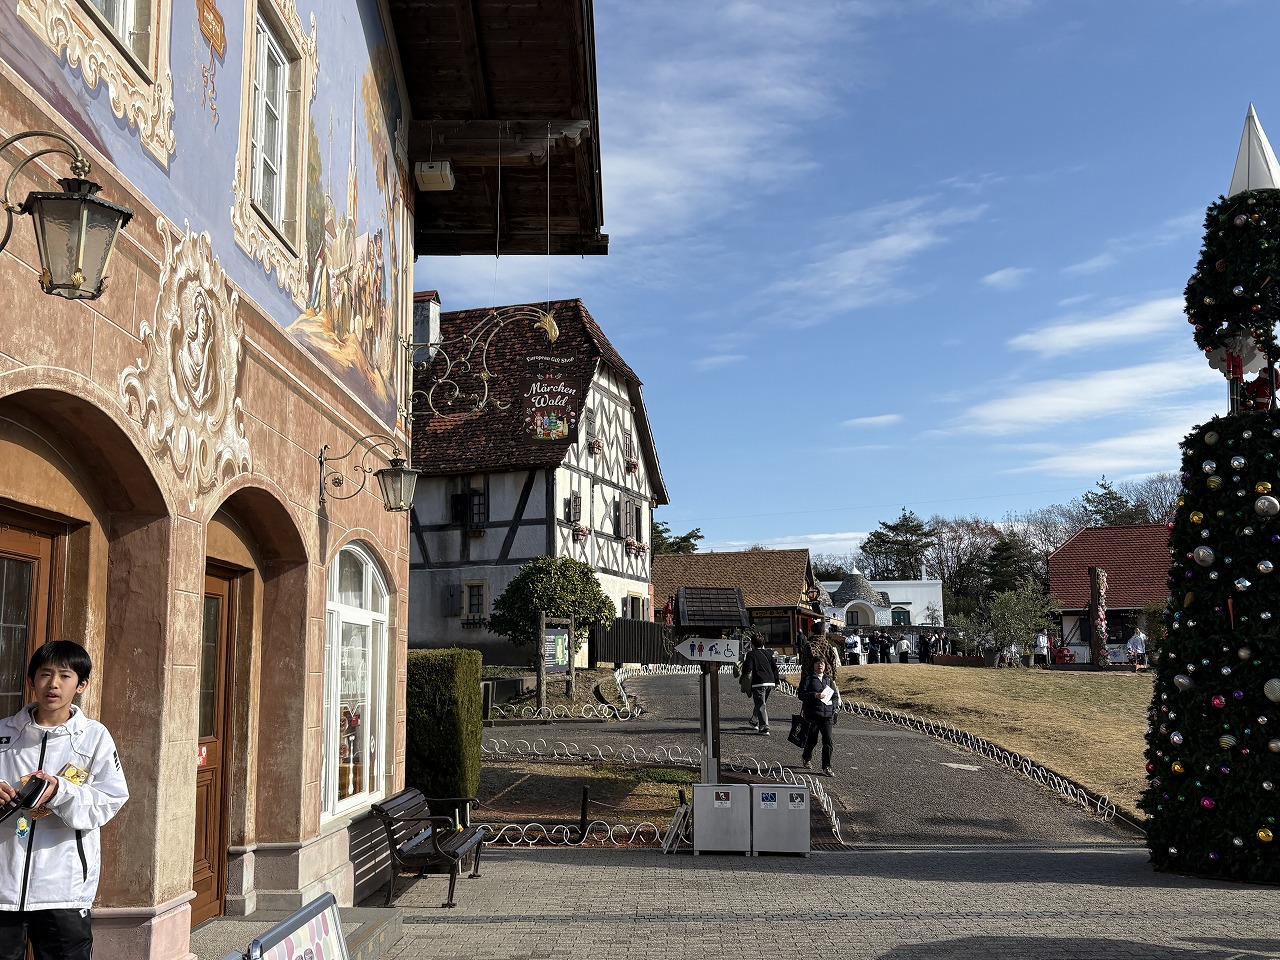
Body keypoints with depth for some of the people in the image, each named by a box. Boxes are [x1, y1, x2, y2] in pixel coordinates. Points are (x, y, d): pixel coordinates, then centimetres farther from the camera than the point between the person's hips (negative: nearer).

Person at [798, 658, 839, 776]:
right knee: (812, 739, 7)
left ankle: (826, 766, 3)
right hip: (813, 714, -3)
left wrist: (832, 704, -1)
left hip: (827, 714, 3)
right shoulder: (808, 679, 1)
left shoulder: (828, 679, 14)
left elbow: (835, 695, 18)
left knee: (828, 740, -4)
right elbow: (802, 694, -8)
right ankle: (806, 757, 34)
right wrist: (815, 695, -19)